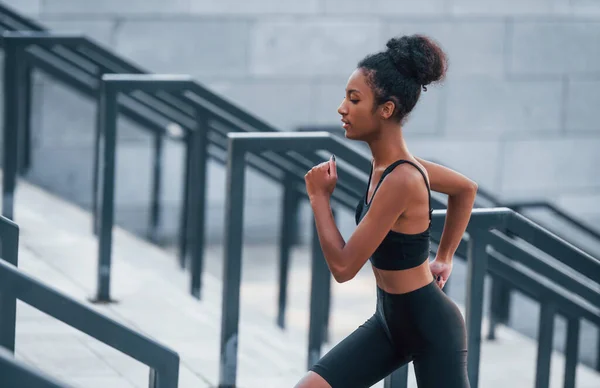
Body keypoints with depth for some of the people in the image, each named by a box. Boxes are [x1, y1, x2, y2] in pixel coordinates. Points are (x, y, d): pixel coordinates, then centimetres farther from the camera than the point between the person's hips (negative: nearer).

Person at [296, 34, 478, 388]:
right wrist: (445, 258, 21)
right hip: (389, 320, 9)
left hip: (430, 326, -9)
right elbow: (466, 188, 18)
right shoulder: (390, 163, 0)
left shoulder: (400, 180, -27)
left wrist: (319, 197, -14)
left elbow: (343, 266, -24)